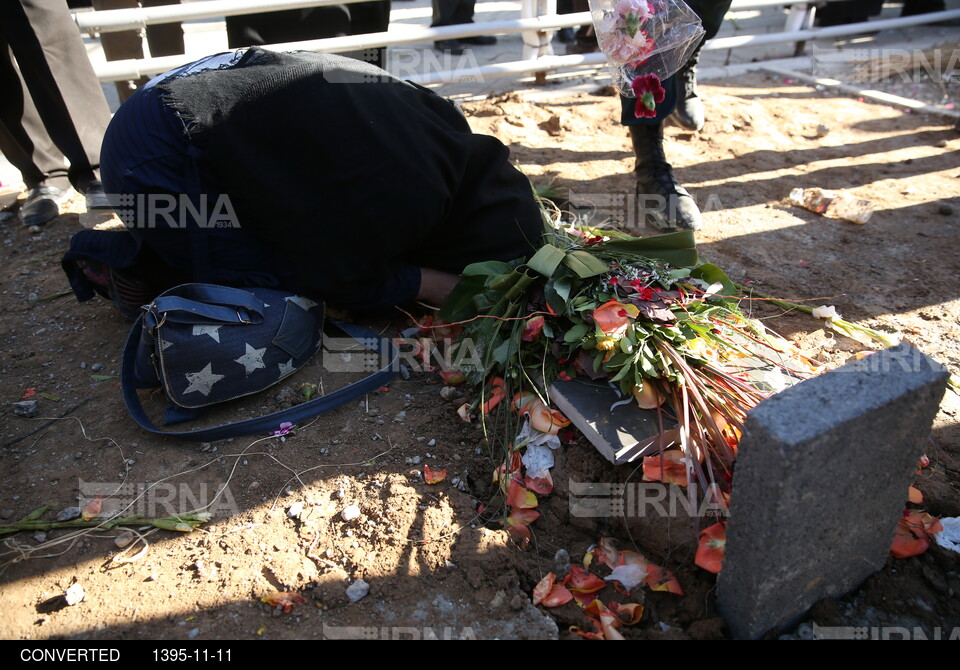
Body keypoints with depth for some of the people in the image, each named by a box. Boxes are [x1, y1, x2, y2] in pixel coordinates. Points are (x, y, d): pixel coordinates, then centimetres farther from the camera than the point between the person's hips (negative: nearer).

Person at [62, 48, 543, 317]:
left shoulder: (444, 121, -5)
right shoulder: (403, 202, -31)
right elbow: (334, 279, -14)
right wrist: (445, 288, -11)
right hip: (156, 162, -8)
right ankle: (128, 262, 2)